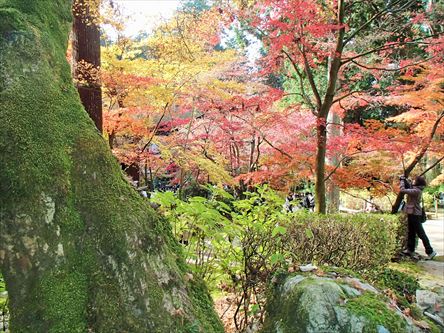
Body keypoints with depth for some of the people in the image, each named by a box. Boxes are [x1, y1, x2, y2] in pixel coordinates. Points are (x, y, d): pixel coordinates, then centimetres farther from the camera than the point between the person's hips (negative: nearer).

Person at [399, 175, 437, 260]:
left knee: (421, 233, -5)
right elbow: (409, 186, 23)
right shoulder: (416, 189, 5)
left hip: (414, 214, -10)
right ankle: (410, 250, 27)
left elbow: (402, 190, -26)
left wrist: (402, 181, -12)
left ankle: (430, 251, 0)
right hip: (412, 213, 10)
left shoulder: (416, 191, -23)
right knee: (411, 233, 17)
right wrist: (404, 180, 8)